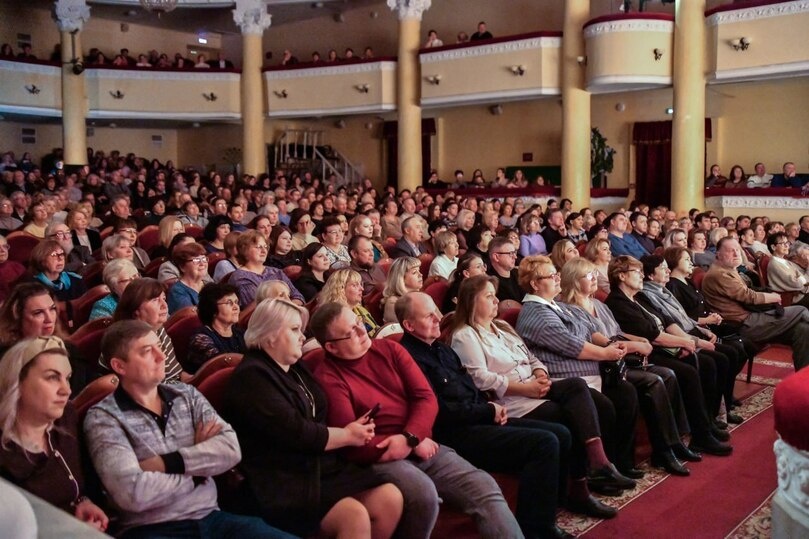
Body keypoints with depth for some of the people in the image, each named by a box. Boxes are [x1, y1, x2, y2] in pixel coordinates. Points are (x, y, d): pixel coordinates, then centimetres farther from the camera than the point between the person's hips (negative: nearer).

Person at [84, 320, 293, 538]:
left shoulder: (187, 394, 10)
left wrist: (167, 463, -12)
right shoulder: (102, 417, -4)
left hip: (210, 518, 5)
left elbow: (231, 449, -3)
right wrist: (197, 472, -3)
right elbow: (133, 493, -16)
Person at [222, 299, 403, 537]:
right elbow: (294, 432, -18)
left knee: (390, 498, -9)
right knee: (355, 517, -28)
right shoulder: (252, 376, -12)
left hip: (322, 465, 9)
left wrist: (349, 429, 0)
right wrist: (347, 436, -7)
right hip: (282, 482, -9)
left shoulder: (295, 368, 18)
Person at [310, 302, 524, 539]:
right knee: (424, 494, -34)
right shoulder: (327, 379, -8)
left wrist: (409, 437, -15)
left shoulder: (389, 349, 9)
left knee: (484, 487, -15)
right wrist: (415, 444, -11)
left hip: (421, 447, 5)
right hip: (381, 458, -5)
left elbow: (426, 397, 4)